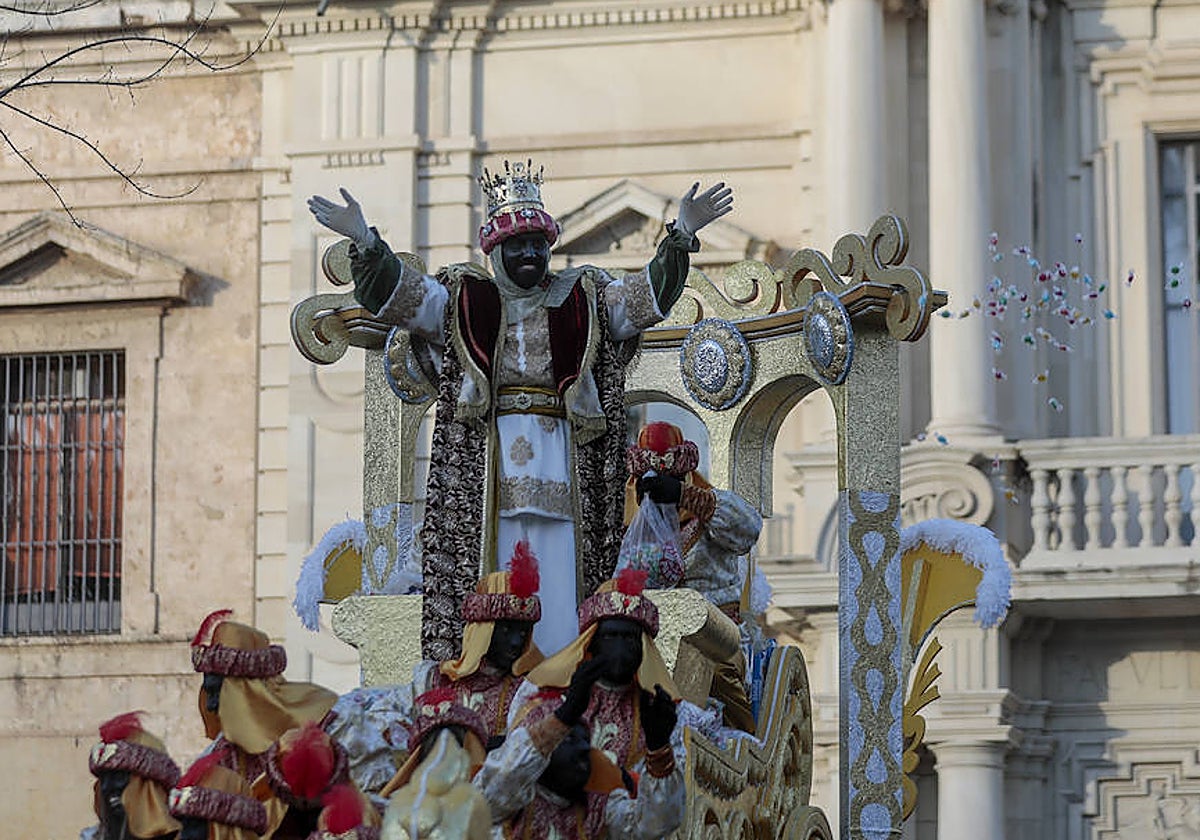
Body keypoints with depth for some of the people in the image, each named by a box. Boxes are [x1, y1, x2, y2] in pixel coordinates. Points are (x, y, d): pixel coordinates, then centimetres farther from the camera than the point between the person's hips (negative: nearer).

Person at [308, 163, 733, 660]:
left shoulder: (585, 299, 15)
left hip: (561, 463, 1)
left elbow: (650, 296, 6)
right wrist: (365, 242, -11)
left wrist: (681, 237, -7)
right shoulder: (462, 299, 14)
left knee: (559, 573, -6)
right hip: (485, 461, 0)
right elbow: (396, 294, 5)